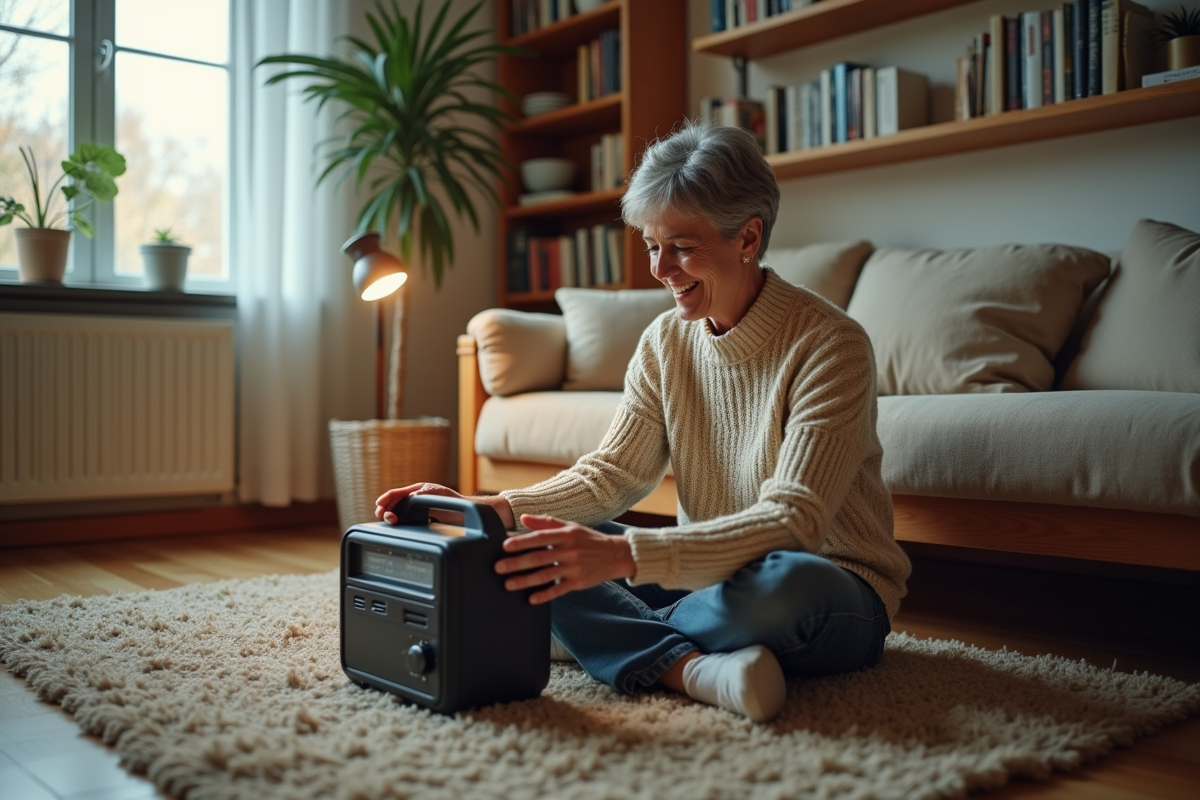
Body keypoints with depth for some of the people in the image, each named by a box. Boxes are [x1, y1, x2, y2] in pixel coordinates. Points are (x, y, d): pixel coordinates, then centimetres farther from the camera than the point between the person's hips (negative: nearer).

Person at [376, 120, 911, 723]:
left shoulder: (829, 346, -18)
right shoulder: (665, 343, 1)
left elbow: (790, 521, -27)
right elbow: (610, 475, -2)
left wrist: (623, 555, -39)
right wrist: (487, 511, -19)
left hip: (836, 590, -5)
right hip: (713, 577, 6)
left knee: (785, 582, -41)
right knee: (538, 549, -10)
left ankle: (621, 637, -15)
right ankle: (694, 667, -26)